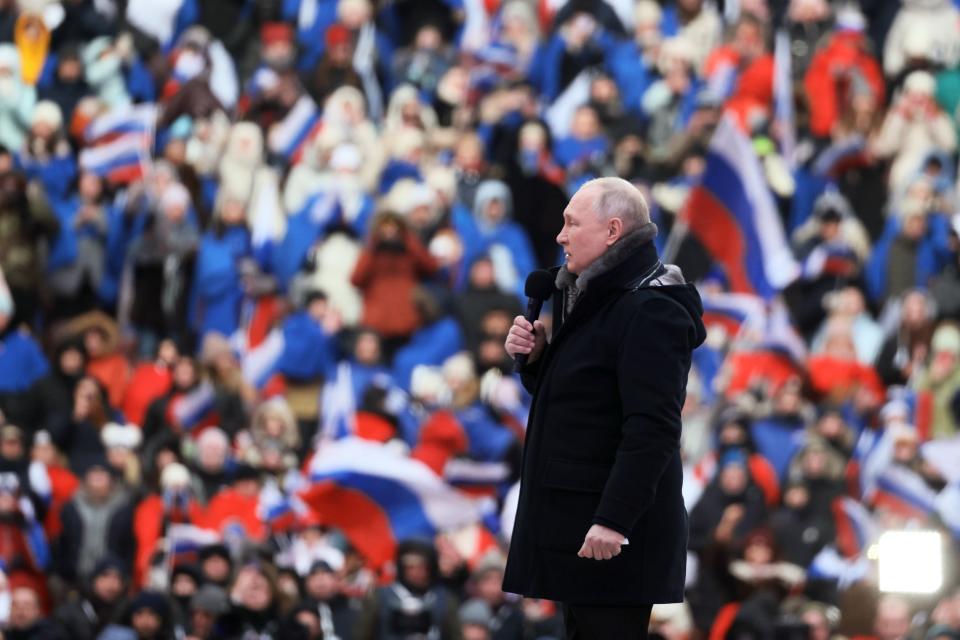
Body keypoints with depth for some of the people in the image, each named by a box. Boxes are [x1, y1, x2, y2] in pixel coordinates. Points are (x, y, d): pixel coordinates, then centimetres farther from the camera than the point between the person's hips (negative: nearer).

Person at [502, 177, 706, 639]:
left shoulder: (650, 311, -17)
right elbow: (562, 392, 25)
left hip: (612, 529, -10)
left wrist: (614, 518, -28)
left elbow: (652, 429, -23)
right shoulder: (590, 298, 16)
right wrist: (535, 357, 3)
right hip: (576, 513, 10)